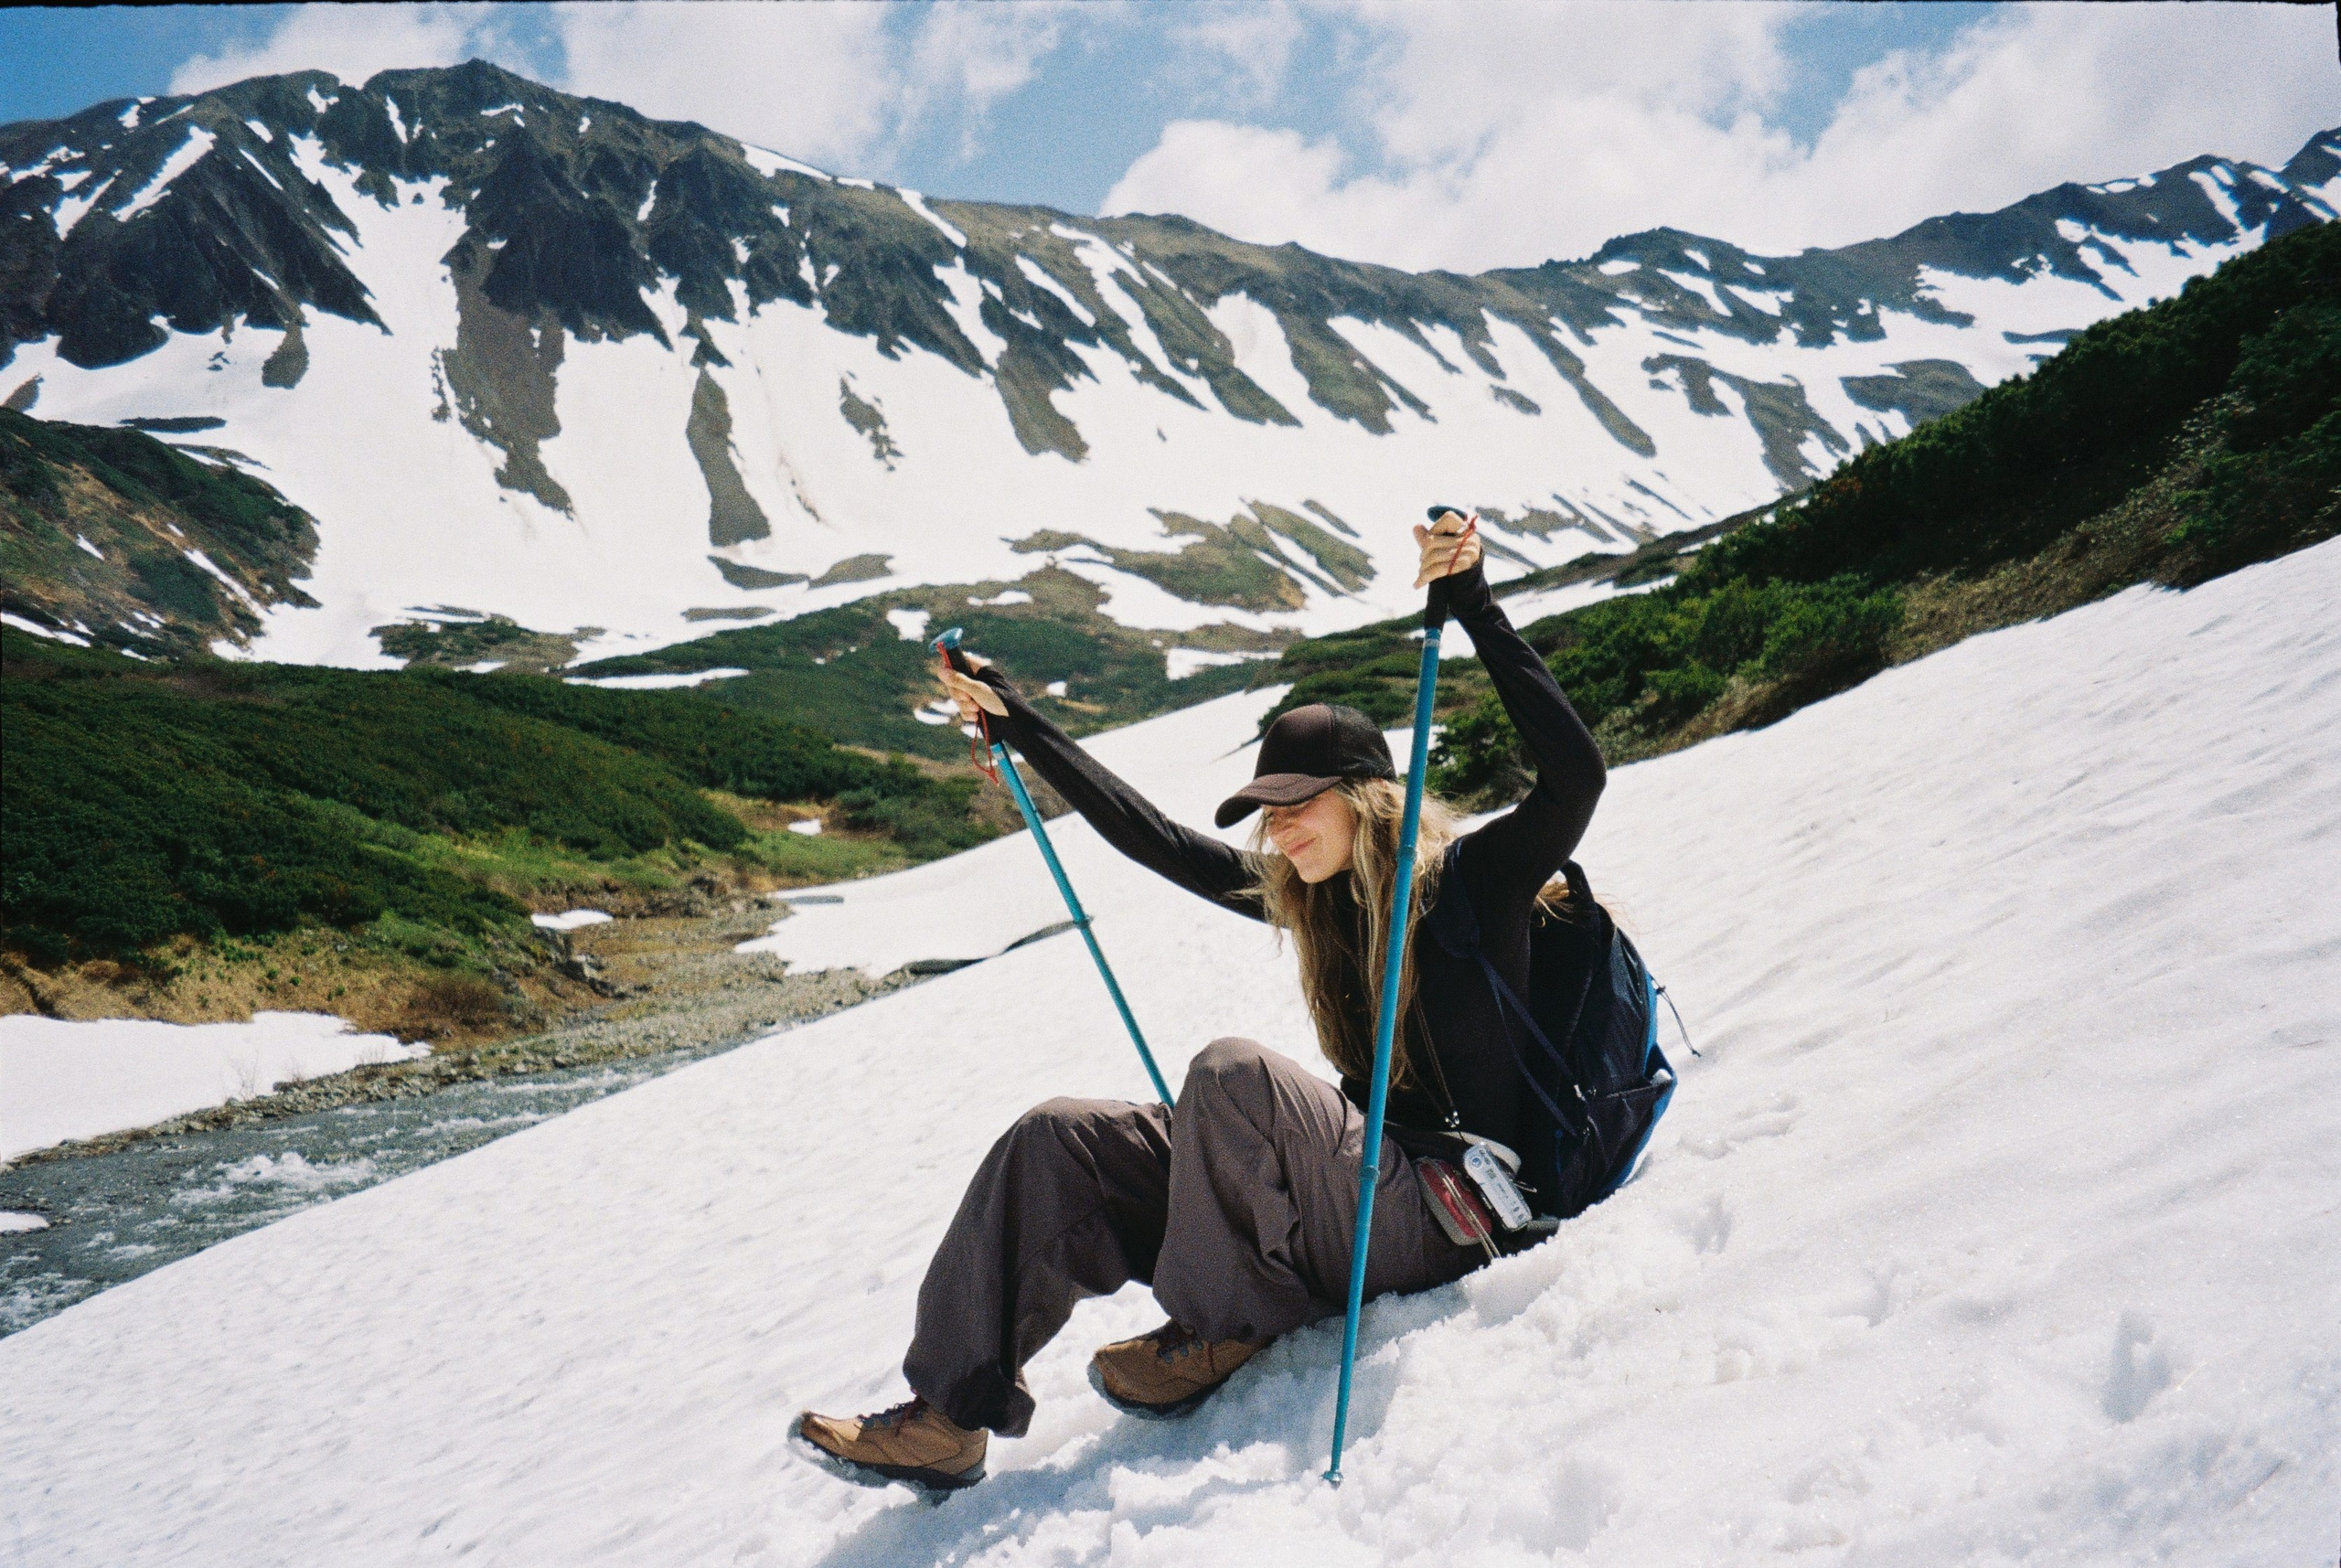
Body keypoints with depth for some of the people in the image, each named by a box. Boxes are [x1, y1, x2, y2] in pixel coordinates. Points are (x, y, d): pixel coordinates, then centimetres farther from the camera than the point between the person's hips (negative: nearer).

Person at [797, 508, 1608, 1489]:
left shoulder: (1472, 882, -8)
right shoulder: (1311, 897, 11)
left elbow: (1573, 772, -24)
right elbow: (1158, 841, 15)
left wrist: (1472, 605, -29)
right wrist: (1019, 725, 16)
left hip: (1449, 1218, -7)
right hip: (1352, 1201, 7)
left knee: (1233, 1072, -32)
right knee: (1057, 1140, -6)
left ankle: (1222, 1329, -12)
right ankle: (949, 1416, -7)